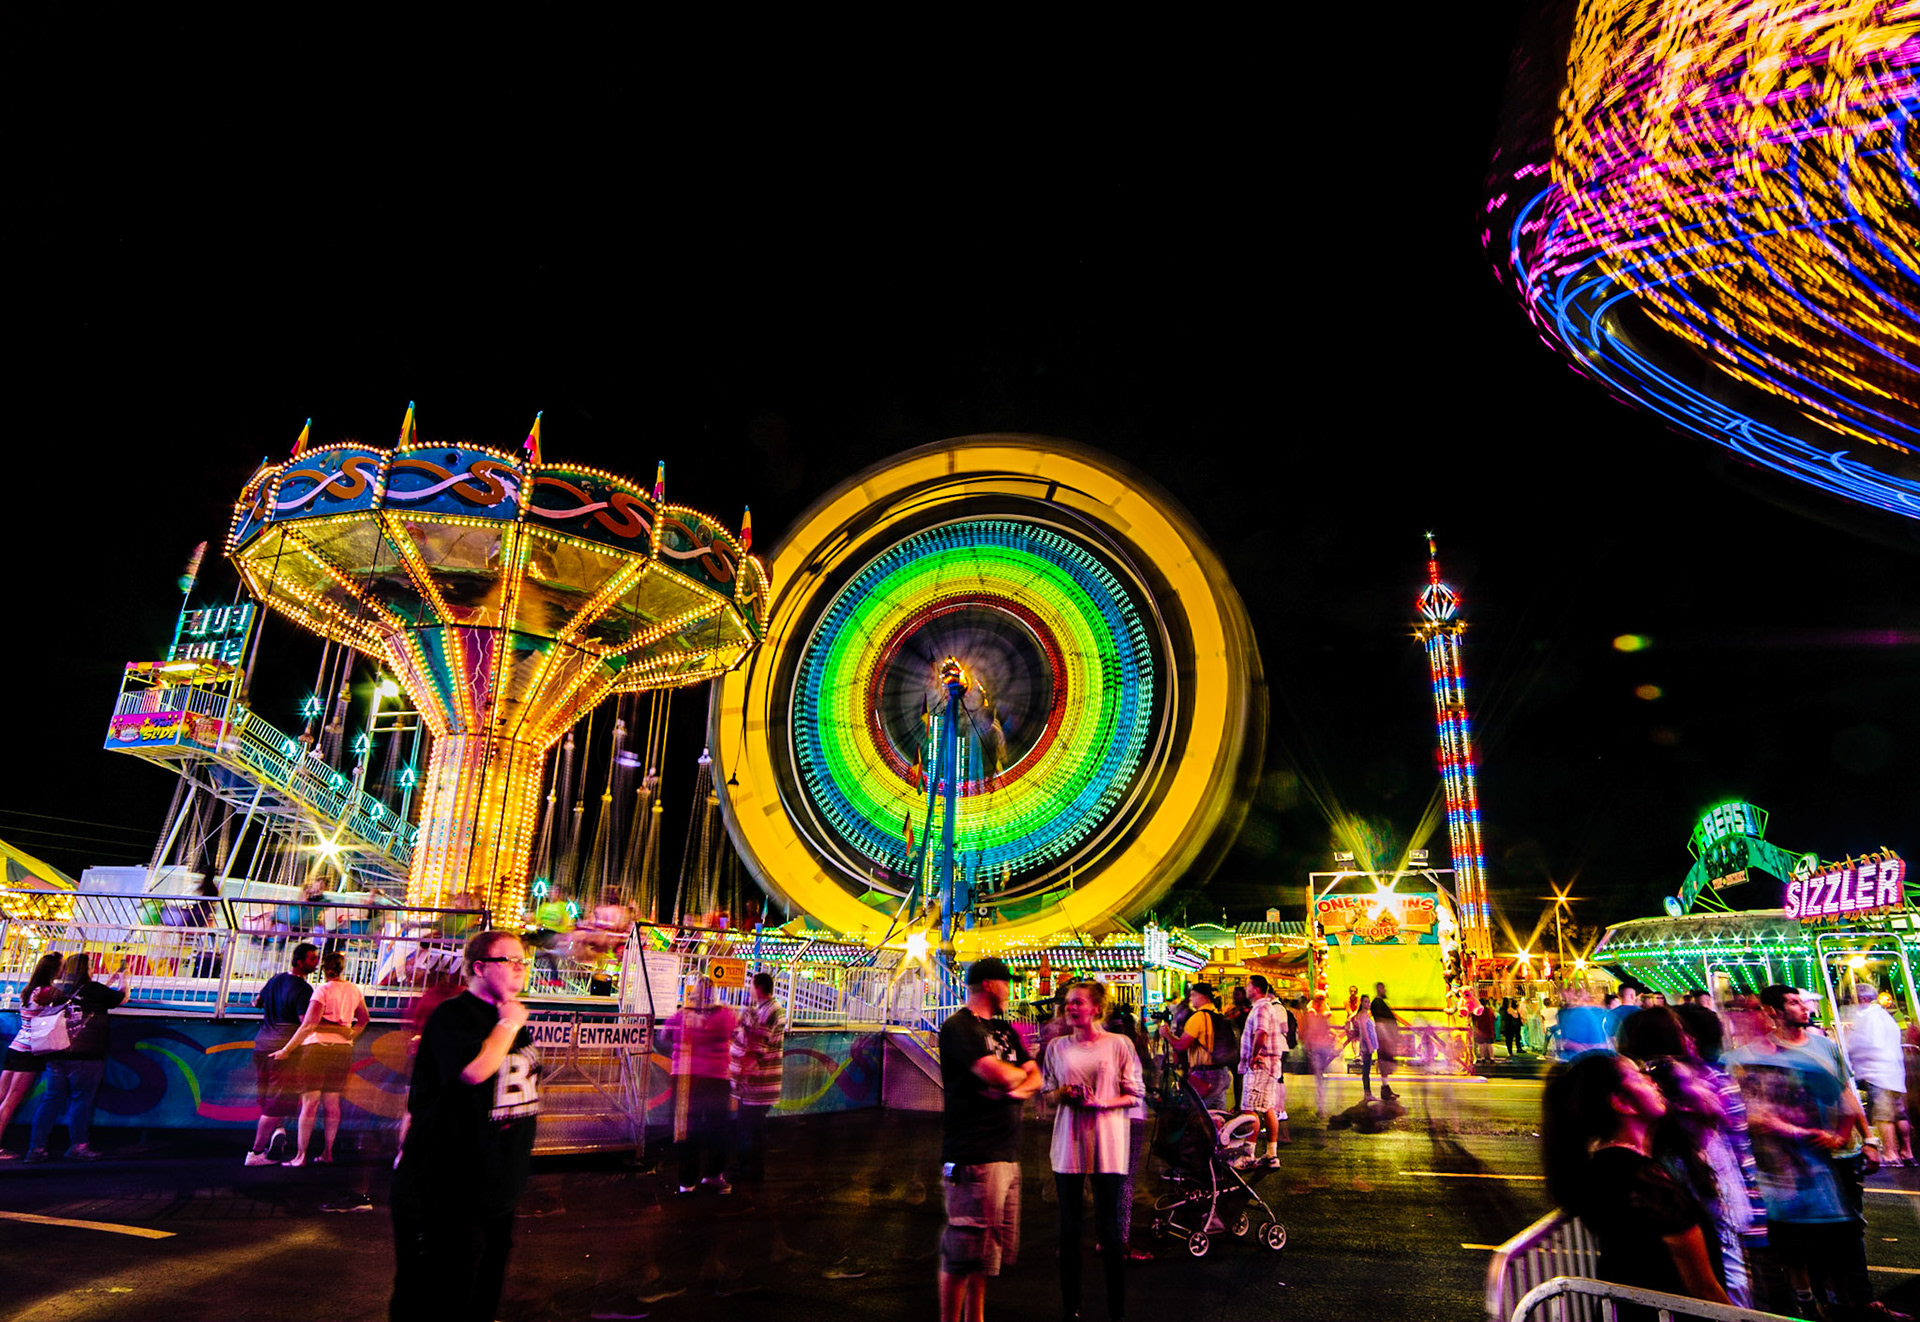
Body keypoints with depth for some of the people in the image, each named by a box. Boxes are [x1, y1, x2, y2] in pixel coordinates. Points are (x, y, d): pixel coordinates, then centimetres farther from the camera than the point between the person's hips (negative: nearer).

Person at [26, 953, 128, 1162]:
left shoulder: (58, 991, 10)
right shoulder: (93, 989, -6)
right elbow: (122, 998, 8)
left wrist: (108, 982, 34)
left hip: (56, 1055, 6)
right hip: (85, 1054, -6)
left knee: (52, 1098, 10)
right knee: (81, 1098, 1)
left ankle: (36, 1147, 11)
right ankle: (78, 1146, 4)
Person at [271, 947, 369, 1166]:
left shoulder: (323, 990, -11)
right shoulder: (354, 990, 7)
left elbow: (308, 1025, -18)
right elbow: (364, 1019, 19)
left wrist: (286, 1050, -12)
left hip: (317, 1047, -5)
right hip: (343, 1050, 5)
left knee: (309, 1102, -1)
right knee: (332, 1102, 11)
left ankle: (301, 1155, 2)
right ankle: (327, 1153, 15)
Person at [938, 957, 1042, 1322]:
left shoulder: (1003, 1029, 18)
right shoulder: (958, 1027, -11)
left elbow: (1035, 1077, 13)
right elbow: (1000, 1075, -22)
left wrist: (1015, 1089, -9)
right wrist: (1018, 1072, 1)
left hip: (1007, 1153, 9)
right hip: (974, 1153, -9)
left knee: (993, 1247, 16)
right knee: (965, 1250, -4)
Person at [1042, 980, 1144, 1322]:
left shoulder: (1119, 1045, -2)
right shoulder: (1057, 1047, 7)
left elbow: (1135, 1094, -1)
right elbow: (1047, 1093, 16)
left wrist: (1101, 1102, -15)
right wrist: (1062, 1095, -6)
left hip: (1106, 1144, -3)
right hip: (1069, 1143, 3)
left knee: (1109, 1227, 2)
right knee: (1069, 1227, 9)